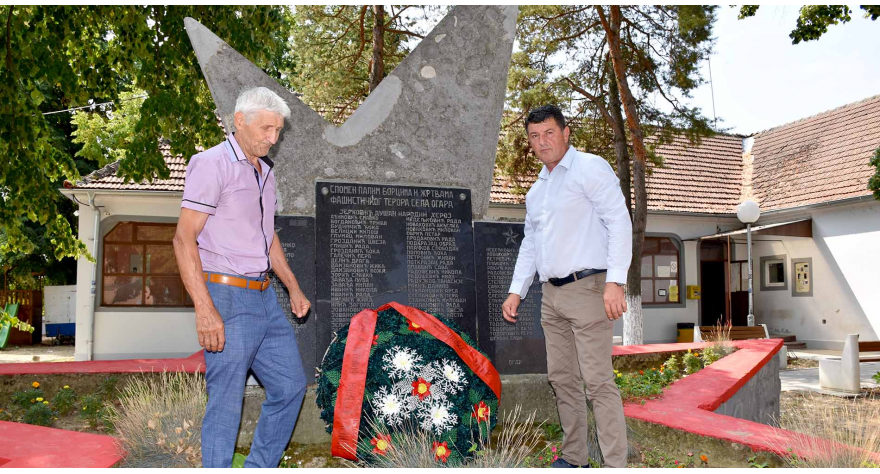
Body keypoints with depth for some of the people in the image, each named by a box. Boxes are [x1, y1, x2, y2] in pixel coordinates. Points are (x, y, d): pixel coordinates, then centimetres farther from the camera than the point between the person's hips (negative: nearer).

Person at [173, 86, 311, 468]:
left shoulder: (264, 171, 16)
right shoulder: (212, 165, -11)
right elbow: (184, 239, -17)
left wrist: (293, 288, 22)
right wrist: (205, 309, -23)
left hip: (265, 297, 9)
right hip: (227, 297, -9)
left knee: (290, 385, 13)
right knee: (226, 402, -3)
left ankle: (260, 468, 27)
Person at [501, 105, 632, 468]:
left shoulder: (590, 168, -4)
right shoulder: (536, 190, 20)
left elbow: (619, 221, -13)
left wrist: (615, 281, -22)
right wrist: (516, 291, 17)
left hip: (587, 288, -8)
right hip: (552, 295, 8)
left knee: (597, 380, -9)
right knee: (561, 378, 11)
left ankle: (615, 465, -3)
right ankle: (574, 458, 22)